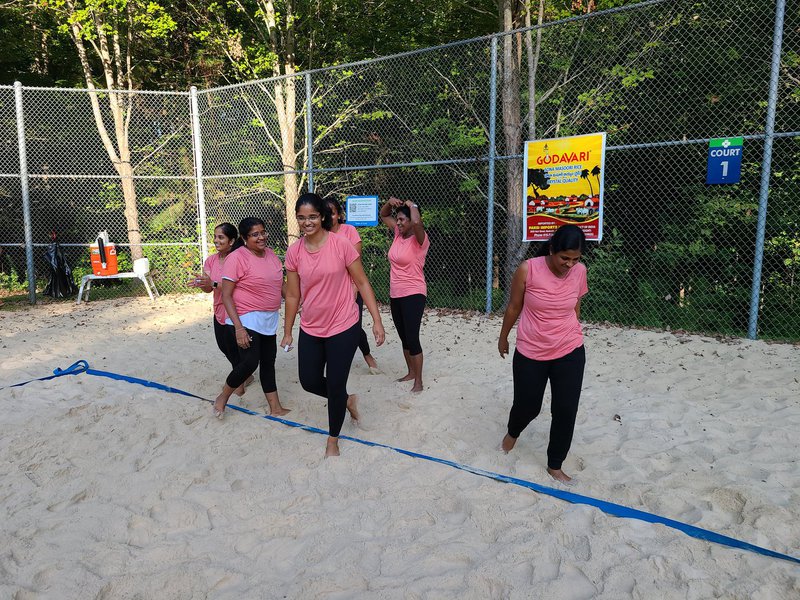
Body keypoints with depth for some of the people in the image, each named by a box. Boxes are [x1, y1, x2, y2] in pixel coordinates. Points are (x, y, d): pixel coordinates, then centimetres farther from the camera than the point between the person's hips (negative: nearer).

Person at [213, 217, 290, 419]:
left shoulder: (270, 254, 6)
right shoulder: (236, 258, -15)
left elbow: (280, 284, 20)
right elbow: (226, 296, -16)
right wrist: (238, 327, -22)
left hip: (270, 319, 7)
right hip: (247, 319, -7)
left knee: (268, 361, 13)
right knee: (250, 362, -14)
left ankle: (275, 408, 23)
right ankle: (222, 398, 11)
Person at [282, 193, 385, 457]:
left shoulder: (341, 244, -13)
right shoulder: (293, 252, -3)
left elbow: (362, 283, -7)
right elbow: (292, 295, 5)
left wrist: (377, 321, -10)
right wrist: (287, 332, 9)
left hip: (343, 327, -4)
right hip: (310, 329, 4)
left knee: (335, 384, 3)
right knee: (309, 381, 10)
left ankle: (333, 440, 27)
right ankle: (347, 400, 41)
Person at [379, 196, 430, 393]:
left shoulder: (420, 239, -14)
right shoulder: (398, 233, 7)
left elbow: (417, 223, -37)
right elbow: (383, 215, 20)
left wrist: (411, 205, -18)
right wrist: (390, 202, -1)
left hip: (413, 295, -8)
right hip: (395, 295, 8)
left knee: (412, 339, -5)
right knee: (404, 338, 17)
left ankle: (419, 381, 6)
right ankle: (411, 373, 32)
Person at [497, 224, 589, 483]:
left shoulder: (580, 271, -7)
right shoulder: (528, 270, -17)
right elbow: (514, 307, -2)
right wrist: (503, 338, 9)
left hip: (570, 353, 2)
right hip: (530, 353, -2)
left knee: (566, 411, 4)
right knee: (527, 406, 11)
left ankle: (555, 465, 25)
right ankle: (513, 432, 48)